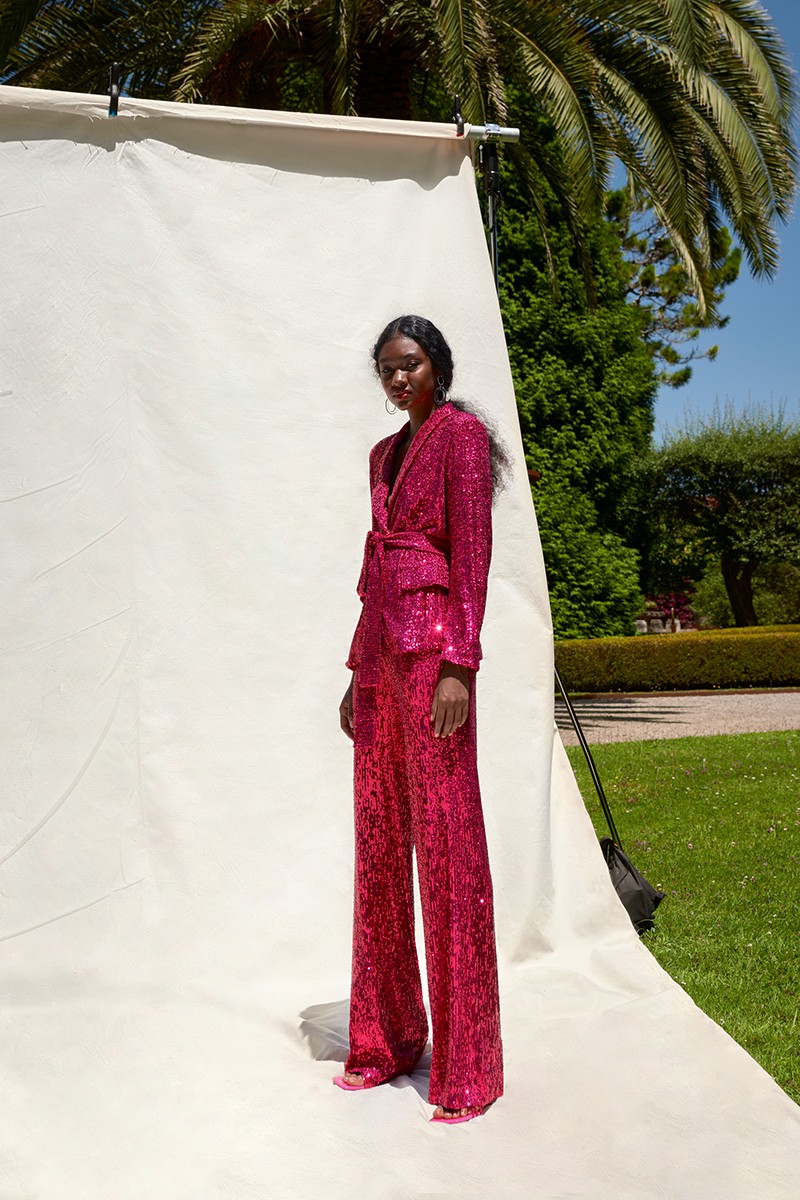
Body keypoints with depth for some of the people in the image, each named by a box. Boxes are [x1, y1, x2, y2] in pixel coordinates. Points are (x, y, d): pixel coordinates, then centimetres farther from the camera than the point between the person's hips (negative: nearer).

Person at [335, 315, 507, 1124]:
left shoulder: (461, 433, -2)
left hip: (432, 650, -8)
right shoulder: (385, 453, 22)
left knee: (447, 845, -7)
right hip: (379, 651, 8)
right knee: (379, 845, 9)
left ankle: (468, 1068, 1)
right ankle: (388, 1038, 20)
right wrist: (358, 672, 19)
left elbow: (472, 550, -11)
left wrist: (460, 667, -20)